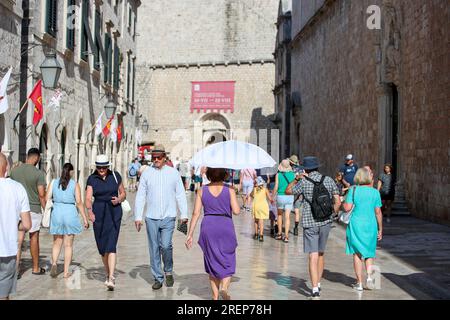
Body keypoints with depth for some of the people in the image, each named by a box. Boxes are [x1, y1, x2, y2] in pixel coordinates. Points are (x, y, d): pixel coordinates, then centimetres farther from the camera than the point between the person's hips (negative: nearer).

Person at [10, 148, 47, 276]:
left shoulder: (14, 171, 3)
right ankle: (36, 268, 21)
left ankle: (16, 268, -7)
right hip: (34, 208, -3)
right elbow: (41, 195, -11)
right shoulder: (38, 173, -11)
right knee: (34, 238, 10)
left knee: (19, 239, 3)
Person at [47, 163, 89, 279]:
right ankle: (66, 272, 9)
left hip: (57, 213, 2)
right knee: (68, 245, 8)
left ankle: (54, 263, -9)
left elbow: (47, 199, 0)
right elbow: (79, 203, -8)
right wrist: (85, 219, -4)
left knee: (57, 243, 15)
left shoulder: (54, 182, 3)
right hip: (70, 214, -2)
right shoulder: (75, 184, -4)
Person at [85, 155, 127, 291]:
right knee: (102, 246, 9)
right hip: (98, 214, 2)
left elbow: (123, 194, 12)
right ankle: (108, 274, 30)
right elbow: (88, 198, -10)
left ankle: (111, 279, -21)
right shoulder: (92, 179, 1)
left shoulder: (115, 176, 2)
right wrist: (90, 212, -28)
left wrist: (118, 200, -11)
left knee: (111, 245, -14)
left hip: (114, 214, -2)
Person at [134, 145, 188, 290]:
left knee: (166, 245, -13)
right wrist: (138, 217, 0)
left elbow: (180, 195, 8)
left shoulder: (173, 173, 4)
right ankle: (158, 278, 16)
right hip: (151, 218, 1)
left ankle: (168, 271, 12)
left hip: (168, 217, -1)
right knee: (154, 249, 4)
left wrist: (184, 214, 2)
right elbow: (140, 196, 5)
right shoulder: (147, 173, 4)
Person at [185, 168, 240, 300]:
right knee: (227, 262, 11)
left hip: (208, 227, 2)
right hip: (226, 228, -2)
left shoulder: (202, 191, 0)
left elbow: (196, 213, -3)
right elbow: (236, 211, -11)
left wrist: (190, 234, 0)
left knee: (212, 262, 15)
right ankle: (224, 288, -14)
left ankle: (215, 296, 17)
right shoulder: (229, 190, -5)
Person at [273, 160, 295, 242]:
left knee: (280, 214, 19)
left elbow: (276, 187, -7)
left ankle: (280, 233, 22)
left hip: (280, 196, -1)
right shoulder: (292, 174, 1)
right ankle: (286, 236, -3)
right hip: (290, 196, 1)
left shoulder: (278, 175, -5)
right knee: (287, 216, 1)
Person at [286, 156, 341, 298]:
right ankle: (318, 284, 29)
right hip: (326, 222, 3)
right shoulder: (329, 180, 2)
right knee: (321, 253, 18)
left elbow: (288, 191, 7)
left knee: (313, 256, -4)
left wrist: (296, 179, 10)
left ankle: (315, 289, -11)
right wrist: (331, 214, 14)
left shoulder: (304, 182, -7)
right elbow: (338, 202, 1)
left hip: (310, 223, -3)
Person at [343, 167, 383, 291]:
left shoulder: (353, 190, -6)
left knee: (357, 254, 7)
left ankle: (359, 283, 8)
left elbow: (347, 208, -10)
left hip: (356, 224, -1)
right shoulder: (375, 192, -2)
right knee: (369, 253, 17)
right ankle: (369, 276, -2)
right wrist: (380, 229, 7)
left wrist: (343, 203, 11)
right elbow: (378, 212, -1)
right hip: (371, 225, 1)